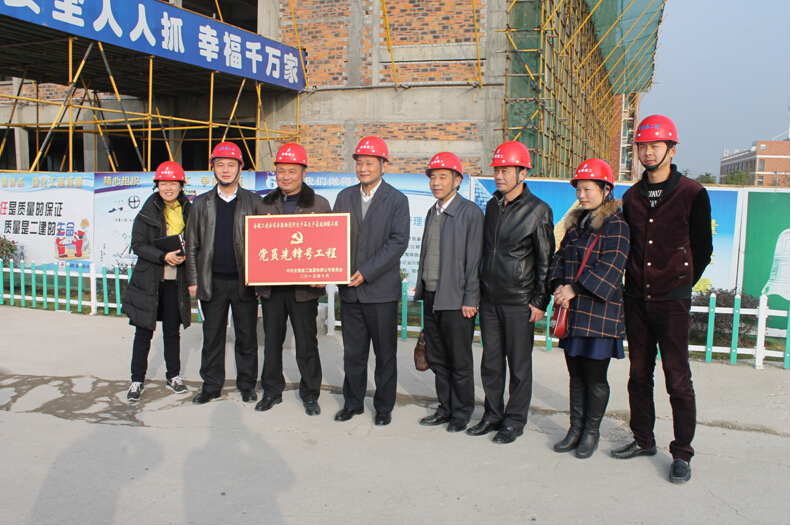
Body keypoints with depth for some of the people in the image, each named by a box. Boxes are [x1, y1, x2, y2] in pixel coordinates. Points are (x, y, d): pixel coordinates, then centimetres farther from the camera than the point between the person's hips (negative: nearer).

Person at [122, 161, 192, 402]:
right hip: (149, 280, -1)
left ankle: (173, 376, 27)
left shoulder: (188, 211, 2)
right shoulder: (148, 211, -3)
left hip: (176, 281, 2)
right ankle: (137, 380, 17)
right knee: (144, 332, 6)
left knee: (172, 330, 12)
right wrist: (164, 256, -21)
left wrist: (184, 256, -13)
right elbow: (138, 244, -7)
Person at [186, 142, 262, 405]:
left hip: (244, 281, -1)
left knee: (247, 336, 7)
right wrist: (193, 280, 3)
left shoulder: (253, 201, 4)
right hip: (213, 282, 2)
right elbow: (192, 245, 10)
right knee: (212, 336, 9)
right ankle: (211, 385, 21)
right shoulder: (201, 203, 9)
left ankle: (247, 384, 21)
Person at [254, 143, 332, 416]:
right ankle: (271, 391, 27)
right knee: (272, 340, 12)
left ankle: (310, 395, 20)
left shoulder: (319, 204, 1)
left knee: (307, 343, 5)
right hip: (271, 285, 3)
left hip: (304, 287, -3)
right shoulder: (265, 205, 10)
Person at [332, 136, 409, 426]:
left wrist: (367, 271, -17)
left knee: (385, 353, 7)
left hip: (381, 290, -3)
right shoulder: (345, 196, 10)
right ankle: (353, 402, 28)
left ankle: (384, 407, 22)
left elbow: (399, 242, -11)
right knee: (353, 352, 13)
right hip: (349, 288, 4)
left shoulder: (397, 200, -2)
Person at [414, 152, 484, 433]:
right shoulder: (432, 212, 14)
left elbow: (474, 259, -12)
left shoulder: (470, 212, -9)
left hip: (456, 299, -7)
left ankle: (461, 414, 20)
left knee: (460, 362, 5)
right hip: (431, 296, 7)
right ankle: (446, 408, 28)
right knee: (436, 358, 14)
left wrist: (470, 300, -14)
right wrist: (421, 286, 13)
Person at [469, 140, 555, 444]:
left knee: (519, 363, 4)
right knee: (491, 361, 11)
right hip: (489, 299, 6)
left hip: (519, 302, -5)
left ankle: (515, 421, 18)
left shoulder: (538, 210, -7)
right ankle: (493, 415, 25)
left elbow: (545, 261, -6)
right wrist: (479, 290, 14)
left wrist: (540, 301, -9)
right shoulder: (492, 206, 10)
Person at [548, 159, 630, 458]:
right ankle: (576, 428, 25)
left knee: (595, 376, 3)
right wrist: (559, 286, -5)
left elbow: (609, 266, -17)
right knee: (576, 374, 14)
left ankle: (591, 432, 18)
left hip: (600, 312, -7)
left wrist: (574, 288, -19)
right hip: (571, 311, 7)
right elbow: (560, 257, 13)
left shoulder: (616, 225, -8)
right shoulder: (575, 223, 16)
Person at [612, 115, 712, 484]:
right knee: (639, 374, 12)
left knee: (678, 379, -1)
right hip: (636, 299, 5)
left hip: (672, 301, -5)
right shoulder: (631, 197, 9)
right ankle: (643, 440, 26)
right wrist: (634, 283, 11)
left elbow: (702, 249, 1)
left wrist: (681, 285, 3)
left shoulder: (692, 194, -4)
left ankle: (682, 454, 10)